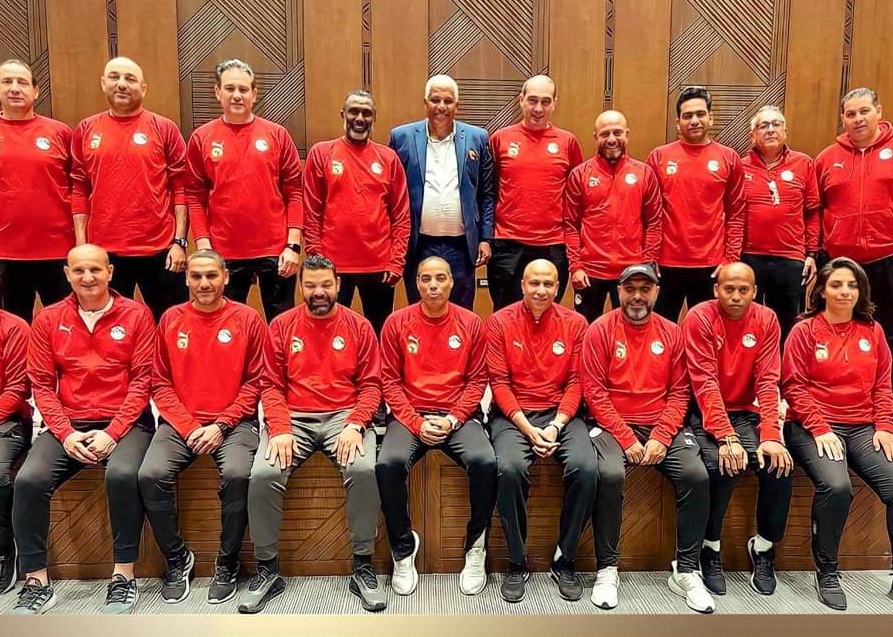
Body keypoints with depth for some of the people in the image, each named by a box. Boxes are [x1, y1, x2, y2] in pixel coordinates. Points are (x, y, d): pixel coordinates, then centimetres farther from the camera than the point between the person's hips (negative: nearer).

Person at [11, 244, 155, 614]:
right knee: (29, 480, -21)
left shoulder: (136, 315, 1)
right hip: (69, 425, 3)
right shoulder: (48, 319, 9)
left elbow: (142, 379, -3)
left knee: (123, 474, -32)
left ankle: (124, 577, -14)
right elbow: (41, 384, 6)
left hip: (125, 422, -3)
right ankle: (37, 583, -4)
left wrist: (112, 433, -12)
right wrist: (65, 433, -8)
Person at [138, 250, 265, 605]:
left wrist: (221, 425, -9)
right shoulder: (171, 320, 8)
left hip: (233, 422, -2)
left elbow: (255, 382, 0)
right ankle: (177, 559, 2)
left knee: (238, 474, -29)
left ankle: (227, 563, -4)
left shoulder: (247, 320, 2)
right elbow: (161, 383, 7)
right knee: (151, 475, -23)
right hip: (180, 422, 2)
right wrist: (188, 427, -6)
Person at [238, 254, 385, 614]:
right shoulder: (282, 326, 8)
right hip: (293, 418, 1)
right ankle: (267, 569, -3)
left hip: (344, 417, -1)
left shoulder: (358, 326, 6)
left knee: (364, 470, -29)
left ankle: (363, 567, -10)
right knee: (263, 475, -25)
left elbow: (370, 384, 2)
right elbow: (271, 385, 4)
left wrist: (355, 424, -14)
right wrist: (280, 429, -12)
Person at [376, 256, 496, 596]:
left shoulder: (472, 323, 3)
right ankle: (403, 549, -5)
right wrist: (416, 423, -10)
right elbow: (390, 381, 1)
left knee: (485, 462, -28)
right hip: (410, 415, 0)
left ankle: (476, 547, -2)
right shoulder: (397, 323, 1)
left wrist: (452, 420, -9)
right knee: (388, 464, -29)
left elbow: (477, 380, 3)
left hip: (458, 416, 0)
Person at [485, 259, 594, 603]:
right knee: (510, 467, -31)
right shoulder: (500, 322, -1)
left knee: (585, 467, -26)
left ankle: (565, 560, -4)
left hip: (560, 413, 2)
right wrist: (528, 429, -13)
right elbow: (499, 382, -4)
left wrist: (557, 425, -12)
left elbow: (575, 382, 2)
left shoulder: (574, 323, 4)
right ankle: (517, 562, -9)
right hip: (512, 414, -1)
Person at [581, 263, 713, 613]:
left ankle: (686, 571, -3)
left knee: (696, 476, -21)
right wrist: (626, 439, -13)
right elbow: (594, 390, -7)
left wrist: (660, 437, -9)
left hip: (662, 427, 3)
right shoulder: (600, 330, -2)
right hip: (613, 425, -3)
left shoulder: (671, 333, 8)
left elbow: (679, 392, 5)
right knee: (610, 475, -31)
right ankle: (607, 569, -12)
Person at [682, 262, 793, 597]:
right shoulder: (699, 318, -12)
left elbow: (768, 380, -7)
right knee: (721, 465, -30)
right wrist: (727, 438, -27)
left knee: (780, 463, -21)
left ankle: (764, 547, 5)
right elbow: (705, 382, -18)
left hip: (747, 413, 4)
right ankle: (710, 547, -5)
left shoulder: (766, 320, 0)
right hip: (706, 413, -4)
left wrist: (770, 436, -19)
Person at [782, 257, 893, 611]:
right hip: (814, 428, -4)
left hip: (863, 428, 4)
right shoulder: (805, 331, 1)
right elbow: (794, 386, -4)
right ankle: (826, 574, -9)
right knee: (836, 486, -30)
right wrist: (820, 429, -13)